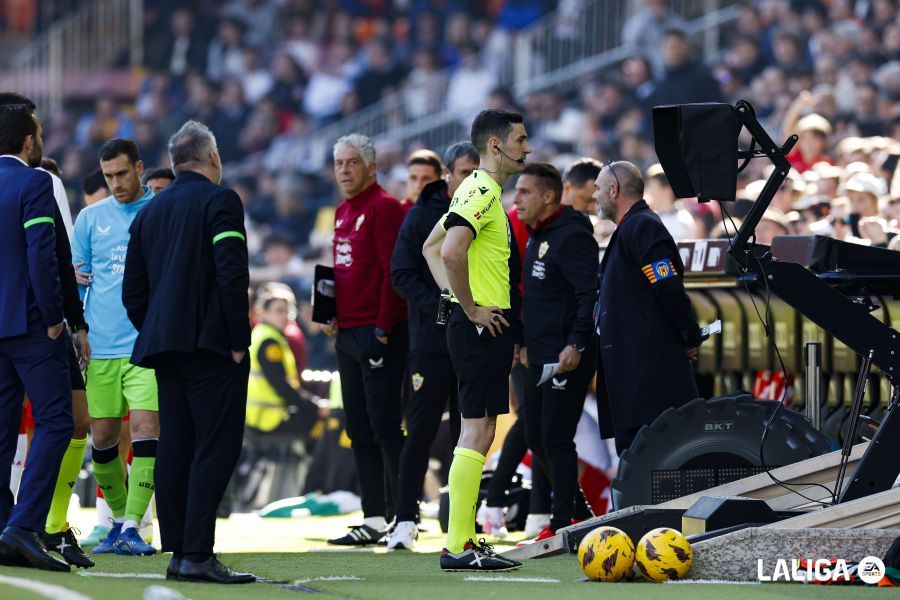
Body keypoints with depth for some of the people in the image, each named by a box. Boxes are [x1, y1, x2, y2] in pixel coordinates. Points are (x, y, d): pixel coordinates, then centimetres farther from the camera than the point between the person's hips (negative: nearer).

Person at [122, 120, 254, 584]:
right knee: (215, 448, -8)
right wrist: (238, 341, -10)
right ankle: (197, 555, -16)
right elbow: (232, 275, -15)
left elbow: (133, 290, 14)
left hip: (164, 345, 7)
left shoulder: (149, 212, 15)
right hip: (211, 344, -7)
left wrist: (156, 336, 18)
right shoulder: (220, 201, -6)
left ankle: (178, 552, 7)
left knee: (174, 447, 8)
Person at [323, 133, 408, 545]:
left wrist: (382, 331, -19)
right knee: (359, 430, 9)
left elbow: (394, 274, -15)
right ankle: (374, 519, 14)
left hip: (377, 335, -9)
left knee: (384, 426, -8)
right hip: (347, 334, 9)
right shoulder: (343, 213, 18)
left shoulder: (384, 208, -10)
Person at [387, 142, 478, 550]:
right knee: (420, 432, -3)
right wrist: (442, 305, -17)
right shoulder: (423, 216, 0)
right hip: (432, 343, -3)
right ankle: (405, 521, 1)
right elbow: (402, 274, -5)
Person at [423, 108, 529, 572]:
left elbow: (431, 248, 26)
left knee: (479, 432, 12)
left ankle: (464, 540, 15)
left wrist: (460, 300, 16)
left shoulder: (481, 191, 17)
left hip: (483, 327, 10)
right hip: (481, 326, -10)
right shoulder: (483, 192, -14)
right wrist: (472, 308, -19)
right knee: (477, 433, -10)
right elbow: (449, 252, -29)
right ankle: (459, 547, -10)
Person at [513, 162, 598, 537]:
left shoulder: (571, 236, -14)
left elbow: (589, 294, -21)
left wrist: (576, 345, -26)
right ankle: (571, 509, 24)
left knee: (556, 439, -8)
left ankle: (562, 524, -3)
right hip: (540, 358, 10)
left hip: (567, 360, -10)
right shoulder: (536, 237, 16)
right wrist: (527, 342, 22)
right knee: (536, 438, 13)